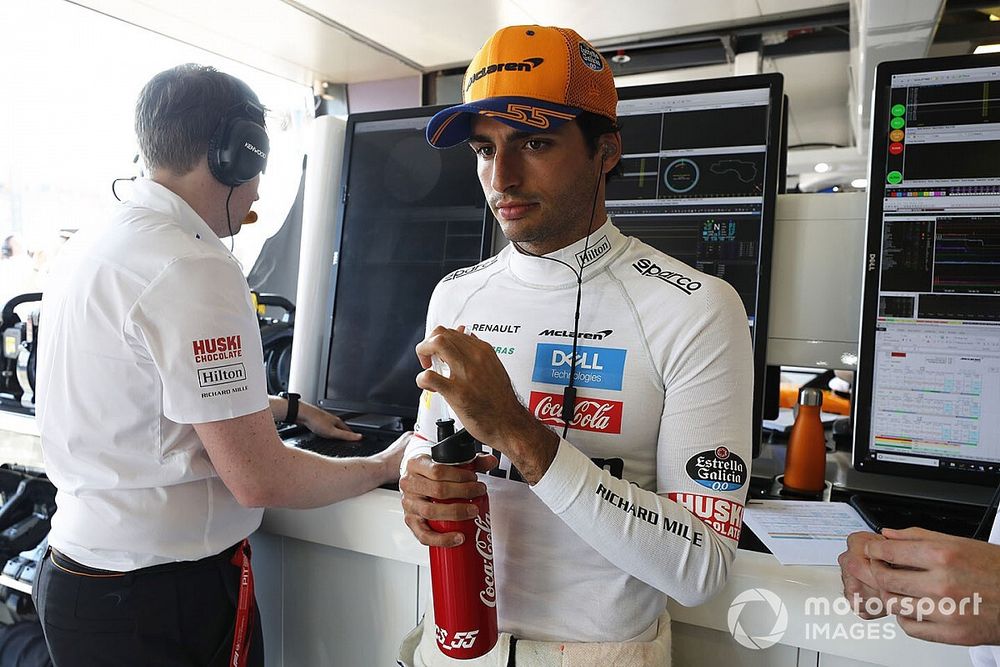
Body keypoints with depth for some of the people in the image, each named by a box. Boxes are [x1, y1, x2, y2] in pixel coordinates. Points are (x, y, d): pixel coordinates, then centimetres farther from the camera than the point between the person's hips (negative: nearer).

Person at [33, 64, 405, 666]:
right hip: (164, 601, -9)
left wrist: (287, 407, 24)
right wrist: (387, 467, -8)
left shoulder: (86, 250, 6)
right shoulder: (194, 271, -25)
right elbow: (259, 480, -23)